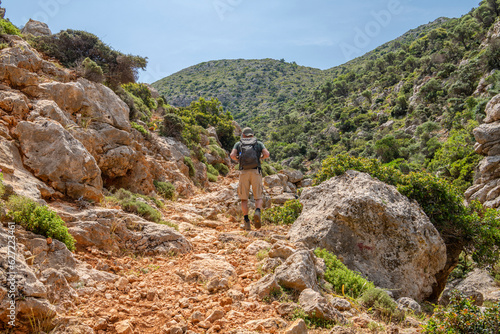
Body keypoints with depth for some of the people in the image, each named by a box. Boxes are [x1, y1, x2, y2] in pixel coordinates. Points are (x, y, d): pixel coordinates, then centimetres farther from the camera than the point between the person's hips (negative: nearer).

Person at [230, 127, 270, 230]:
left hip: (244, 172, 0)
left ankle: (246, 222, 4)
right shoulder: (259, 143, 16)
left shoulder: (238, 144, 16)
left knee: (244, 199, 10)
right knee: (258, 198, 7)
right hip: (256, 172, 0)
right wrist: (259, 158, 19)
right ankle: (257, 212, -23)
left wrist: (238, 160, 19)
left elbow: (232, 155, -2)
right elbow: (267, 154, -1)